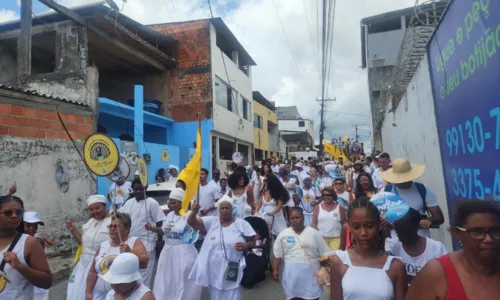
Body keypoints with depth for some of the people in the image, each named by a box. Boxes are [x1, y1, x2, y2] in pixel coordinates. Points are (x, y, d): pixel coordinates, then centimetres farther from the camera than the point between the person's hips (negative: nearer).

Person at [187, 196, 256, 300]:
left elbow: (253, 242, 0)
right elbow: (192, 223, -7)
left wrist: (245, 246, -22)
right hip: (213, 271, 2)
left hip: (232, 271, -2)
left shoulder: (242, 223, -3)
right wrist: (194, 211, -26)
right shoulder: (211, 222, 1)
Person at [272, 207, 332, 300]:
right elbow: (277, 255, 5)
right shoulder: (283, 234, 1)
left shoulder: (314, 233, 0)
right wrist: (275, 269, -3)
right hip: (292, 273, 1)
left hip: (311, 272, 0)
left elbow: (325, 254, 4)